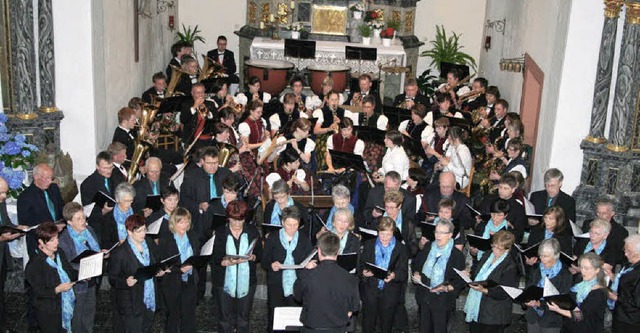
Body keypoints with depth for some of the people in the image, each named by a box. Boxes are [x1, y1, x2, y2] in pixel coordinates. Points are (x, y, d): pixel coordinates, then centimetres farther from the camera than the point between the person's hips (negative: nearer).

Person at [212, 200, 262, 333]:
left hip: (247, 281, 1)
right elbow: (216, 258, -7)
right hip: (224, 282, -1)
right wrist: (227, 262, -26)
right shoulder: (220, 233, -1)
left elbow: (260, 254, 3)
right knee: (225, 319, 5)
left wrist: (252, 257, -19)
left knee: (243, 319, 9)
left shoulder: (252, 231, 3)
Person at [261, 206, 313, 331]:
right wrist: (271, 265, -17)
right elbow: (264, 262, 5)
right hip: (276, 287, 0)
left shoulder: (305, 239, 7)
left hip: (297, 288, 0)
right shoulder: (272, 240, 3)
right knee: (275, 321, 3)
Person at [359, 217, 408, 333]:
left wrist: (394, 275, -27)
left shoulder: (401, 249, 1)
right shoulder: (369, 245, 7)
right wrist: (363, 272, -17)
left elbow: (403, 272, -6)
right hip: (370, 292, 1)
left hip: (390, 294, -1)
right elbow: (361, 266, 6)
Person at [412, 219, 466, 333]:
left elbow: (461, 282, -11)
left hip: (442, 302, -4)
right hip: (424, 297, 4)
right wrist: (416, 273, -1)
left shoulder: (457, 255, -11)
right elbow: (415, 263, 19)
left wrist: (446, 288, -26)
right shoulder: (428, 249, 4)